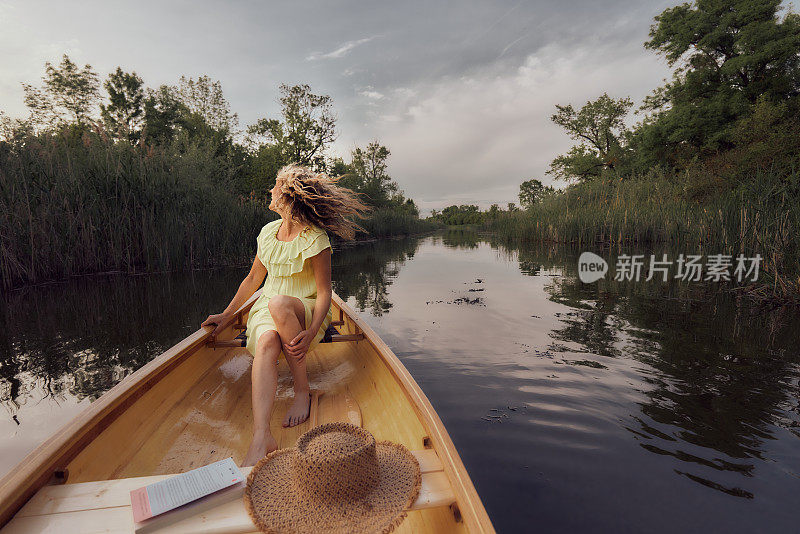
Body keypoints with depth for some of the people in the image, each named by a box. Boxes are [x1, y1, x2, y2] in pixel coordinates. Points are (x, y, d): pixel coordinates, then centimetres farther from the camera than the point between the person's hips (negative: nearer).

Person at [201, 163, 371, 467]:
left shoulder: (314, 238, -10)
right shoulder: (268, 232, 9)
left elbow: (324, 293, -12)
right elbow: (253, 279, 18)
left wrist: (311, 334, -28)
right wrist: (225, 315, 17)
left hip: (306, 312, -4)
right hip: (267, 311, 4)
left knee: (278, 303, -37)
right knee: (266, 343, -31)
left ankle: (302, 390, -22)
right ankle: (261, 436, -45)